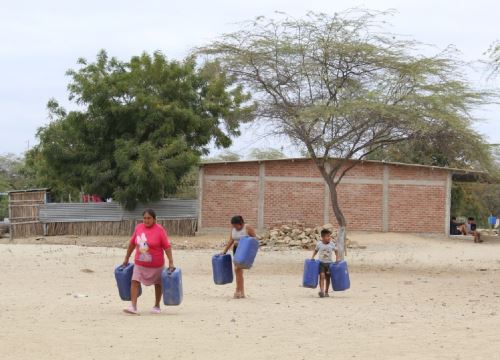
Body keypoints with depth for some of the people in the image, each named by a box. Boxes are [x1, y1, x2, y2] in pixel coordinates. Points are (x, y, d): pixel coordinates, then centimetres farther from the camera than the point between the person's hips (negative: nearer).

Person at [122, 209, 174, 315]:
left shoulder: (160, 230, -13)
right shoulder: (138, 228, 0)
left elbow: (167, 247, -14)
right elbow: (132, 244, 11)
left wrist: (171, 263, -18)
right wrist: (126, 259, 15)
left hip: (156, 265, -3)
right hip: (140, 263, 3)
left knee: (158, 284, 12)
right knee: (135, 281, -12)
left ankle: (157, 306, 29)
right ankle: (133, 306, -17)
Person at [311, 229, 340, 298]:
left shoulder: (332, 244, -4)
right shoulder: (319, 244, -4)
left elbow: (336, 251, 9)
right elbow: (315, 250, 12)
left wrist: (337, 259, 1)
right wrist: (312, 257, 2)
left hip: (329, 263, 1)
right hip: (321, 262, -1)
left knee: (327, 277, 6)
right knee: (322, 276, -16)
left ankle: (326, 292, 17)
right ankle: (321, 290, -19)